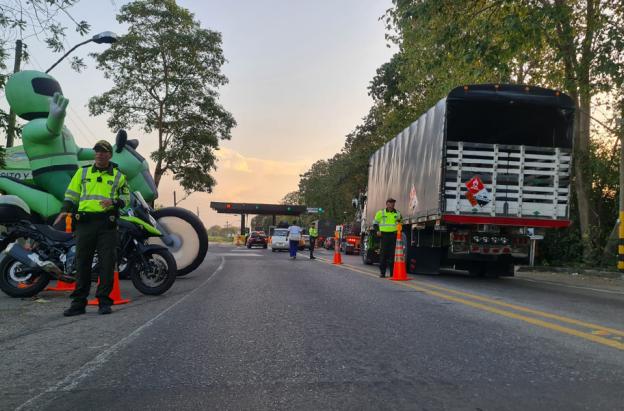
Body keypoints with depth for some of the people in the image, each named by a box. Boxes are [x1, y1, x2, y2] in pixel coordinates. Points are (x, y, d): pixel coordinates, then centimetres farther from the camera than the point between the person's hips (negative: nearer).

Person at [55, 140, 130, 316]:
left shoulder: (118, 176, 13)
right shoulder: (83, 172, 16)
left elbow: (126, 196, 12)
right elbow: (71, 193, 16)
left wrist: (114, 202, -8)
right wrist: (65, 210, 1)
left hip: (107, 223, -1)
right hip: (85, 222, 1)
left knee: (107, 263, -3)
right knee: (82, 262, 3)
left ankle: (104, 301, 5)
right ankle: (79, 302, 10)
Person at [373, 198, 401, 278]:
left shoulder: (397, 213, 12)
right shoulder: (381, 213, 6)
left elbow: (400, 223, 26)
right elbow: (375, 222, 11)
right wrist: (377, 231, -2)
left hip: (393, 235, 2)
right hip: (384, 235, -2)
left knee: (393, 254, 1)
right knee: (383, 254, -1)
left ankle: (393, 272, 6)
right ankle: (382, 272, 6)